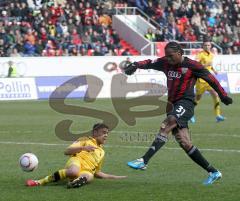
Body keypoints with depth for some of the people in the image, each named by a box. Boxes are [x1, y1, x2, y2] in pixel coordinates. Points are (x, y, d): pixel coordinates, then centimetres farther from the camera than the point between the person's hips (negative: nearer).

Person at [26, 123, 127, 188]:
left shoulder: (101, 152, 32)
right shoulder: (85, 140, 17)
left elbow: (96, 172, 36)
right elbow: (67, 151, 5)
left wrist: (114, 177, 30)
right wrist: (83, 148, -8)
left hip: (87, 170, 3)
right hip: (77, 161, -3)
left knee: (89, 176, -36)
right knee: (73, 172, -40)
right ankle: (41, 181, -33)